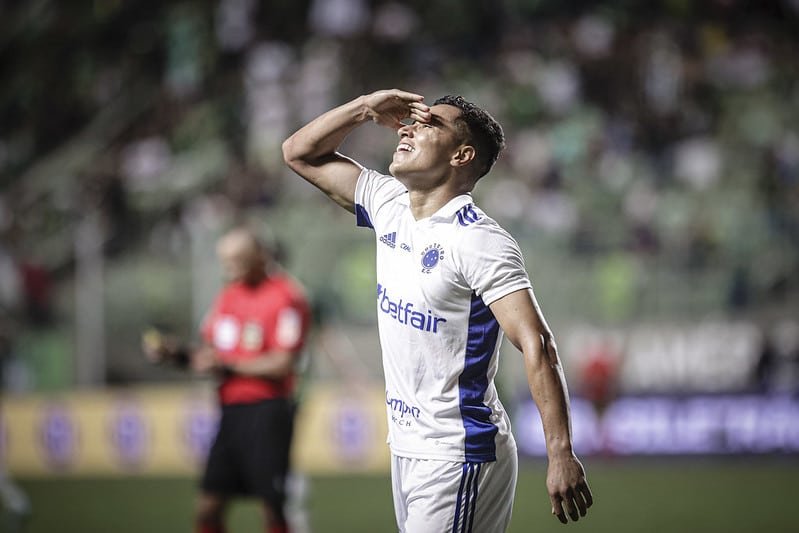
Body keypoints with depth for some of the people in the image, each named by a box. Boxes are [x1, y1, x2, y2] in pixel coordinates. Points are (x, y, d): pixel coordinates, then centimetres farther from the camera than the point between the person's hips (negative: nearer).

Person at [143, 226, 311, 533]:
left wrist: (228, 366, -13)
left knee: (272, 508, -4)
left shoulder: (287, 297, -10)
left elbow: (282, 364, -15)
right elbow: (210, 353, 19)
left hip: (267, 412, -7)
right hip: (230, 410, 7)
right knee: (208, 508, 4)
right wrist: (176, 354, 1)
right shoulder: (229, 295, 14)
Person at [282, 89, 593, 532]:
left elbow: (536, 345, -23)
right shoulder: (389, 204, 8)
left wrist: (560, 454, -32)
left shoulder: (480, 241, -16)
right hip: (406, 446, 8)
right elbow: (299, 153, 20)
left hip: (457, 457, -8)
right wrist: (366, 108, 5)